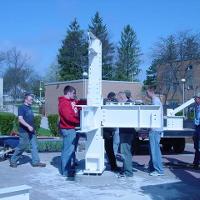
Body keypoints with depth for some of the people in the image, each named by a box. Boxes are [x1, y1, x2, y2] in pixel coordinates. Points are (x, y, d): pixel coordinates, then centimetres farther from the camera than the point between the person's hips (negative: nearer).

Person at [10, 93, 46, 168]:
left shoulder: (29, 108, 15)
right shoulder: (21, 108, -11)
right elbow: (20, 119, -21)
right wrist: (28, 126, -29)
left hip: (31, 131, 8)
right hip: (24, 131, -8)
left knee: (34, 146, 5)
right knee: (22, 146, -3)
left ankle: (36, 161, 9)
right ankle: (13, 161, 12)